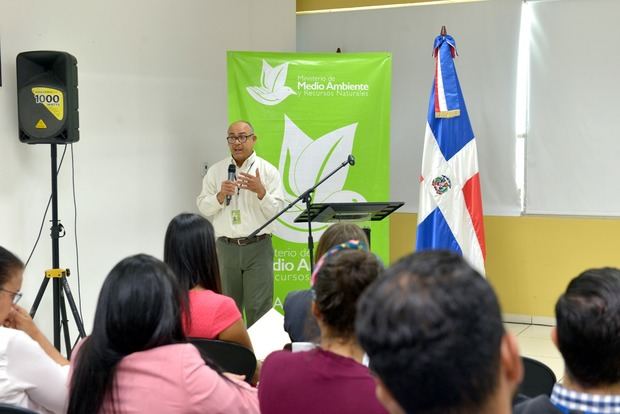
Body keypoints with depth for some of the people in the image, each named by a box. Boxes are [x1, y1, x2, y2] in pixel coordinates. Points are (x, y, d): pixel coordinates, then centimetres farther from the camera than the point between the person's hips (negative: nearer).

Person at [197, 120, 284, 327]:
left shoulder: (268, 171, 1)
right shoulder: (216, 171, 8)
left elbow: (276, 211, -4)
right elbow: (203, 207, 4)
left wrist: (260, 191, -20)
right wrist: (220, 195, -13)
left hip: (258, 247, -3)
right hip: (226, 247, 3)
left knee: (258, 309, -5)